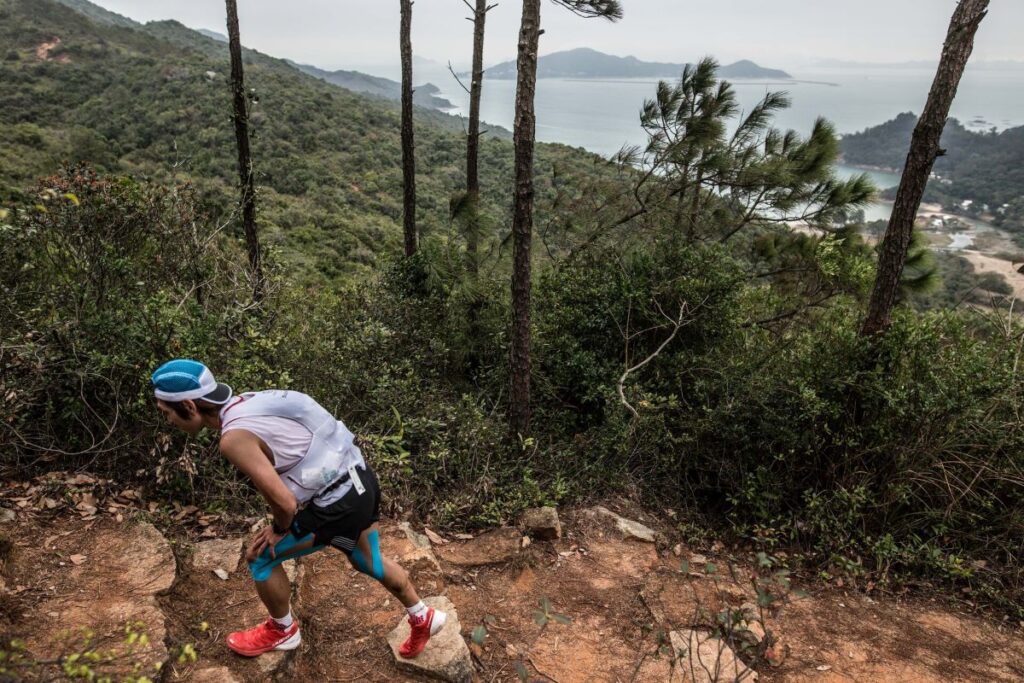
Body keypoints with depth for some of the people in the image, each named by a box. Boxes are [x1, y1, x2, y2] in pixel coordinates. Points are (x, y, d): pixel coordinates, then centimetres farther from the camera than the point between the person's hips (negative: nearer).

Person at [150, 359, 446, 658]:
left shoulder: (234, 438, -22)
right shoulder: (248, 402, 5)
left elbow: (285, 502, -23)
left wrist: (280, 528, 0)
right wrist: (283, 523, 13)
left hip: (339, 504, -9)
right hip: (359, 478, 9)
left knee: (261, 558, 12)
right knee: (368, 561, 29)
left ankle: (282, 630, 37)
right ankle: (423, 619, 48)